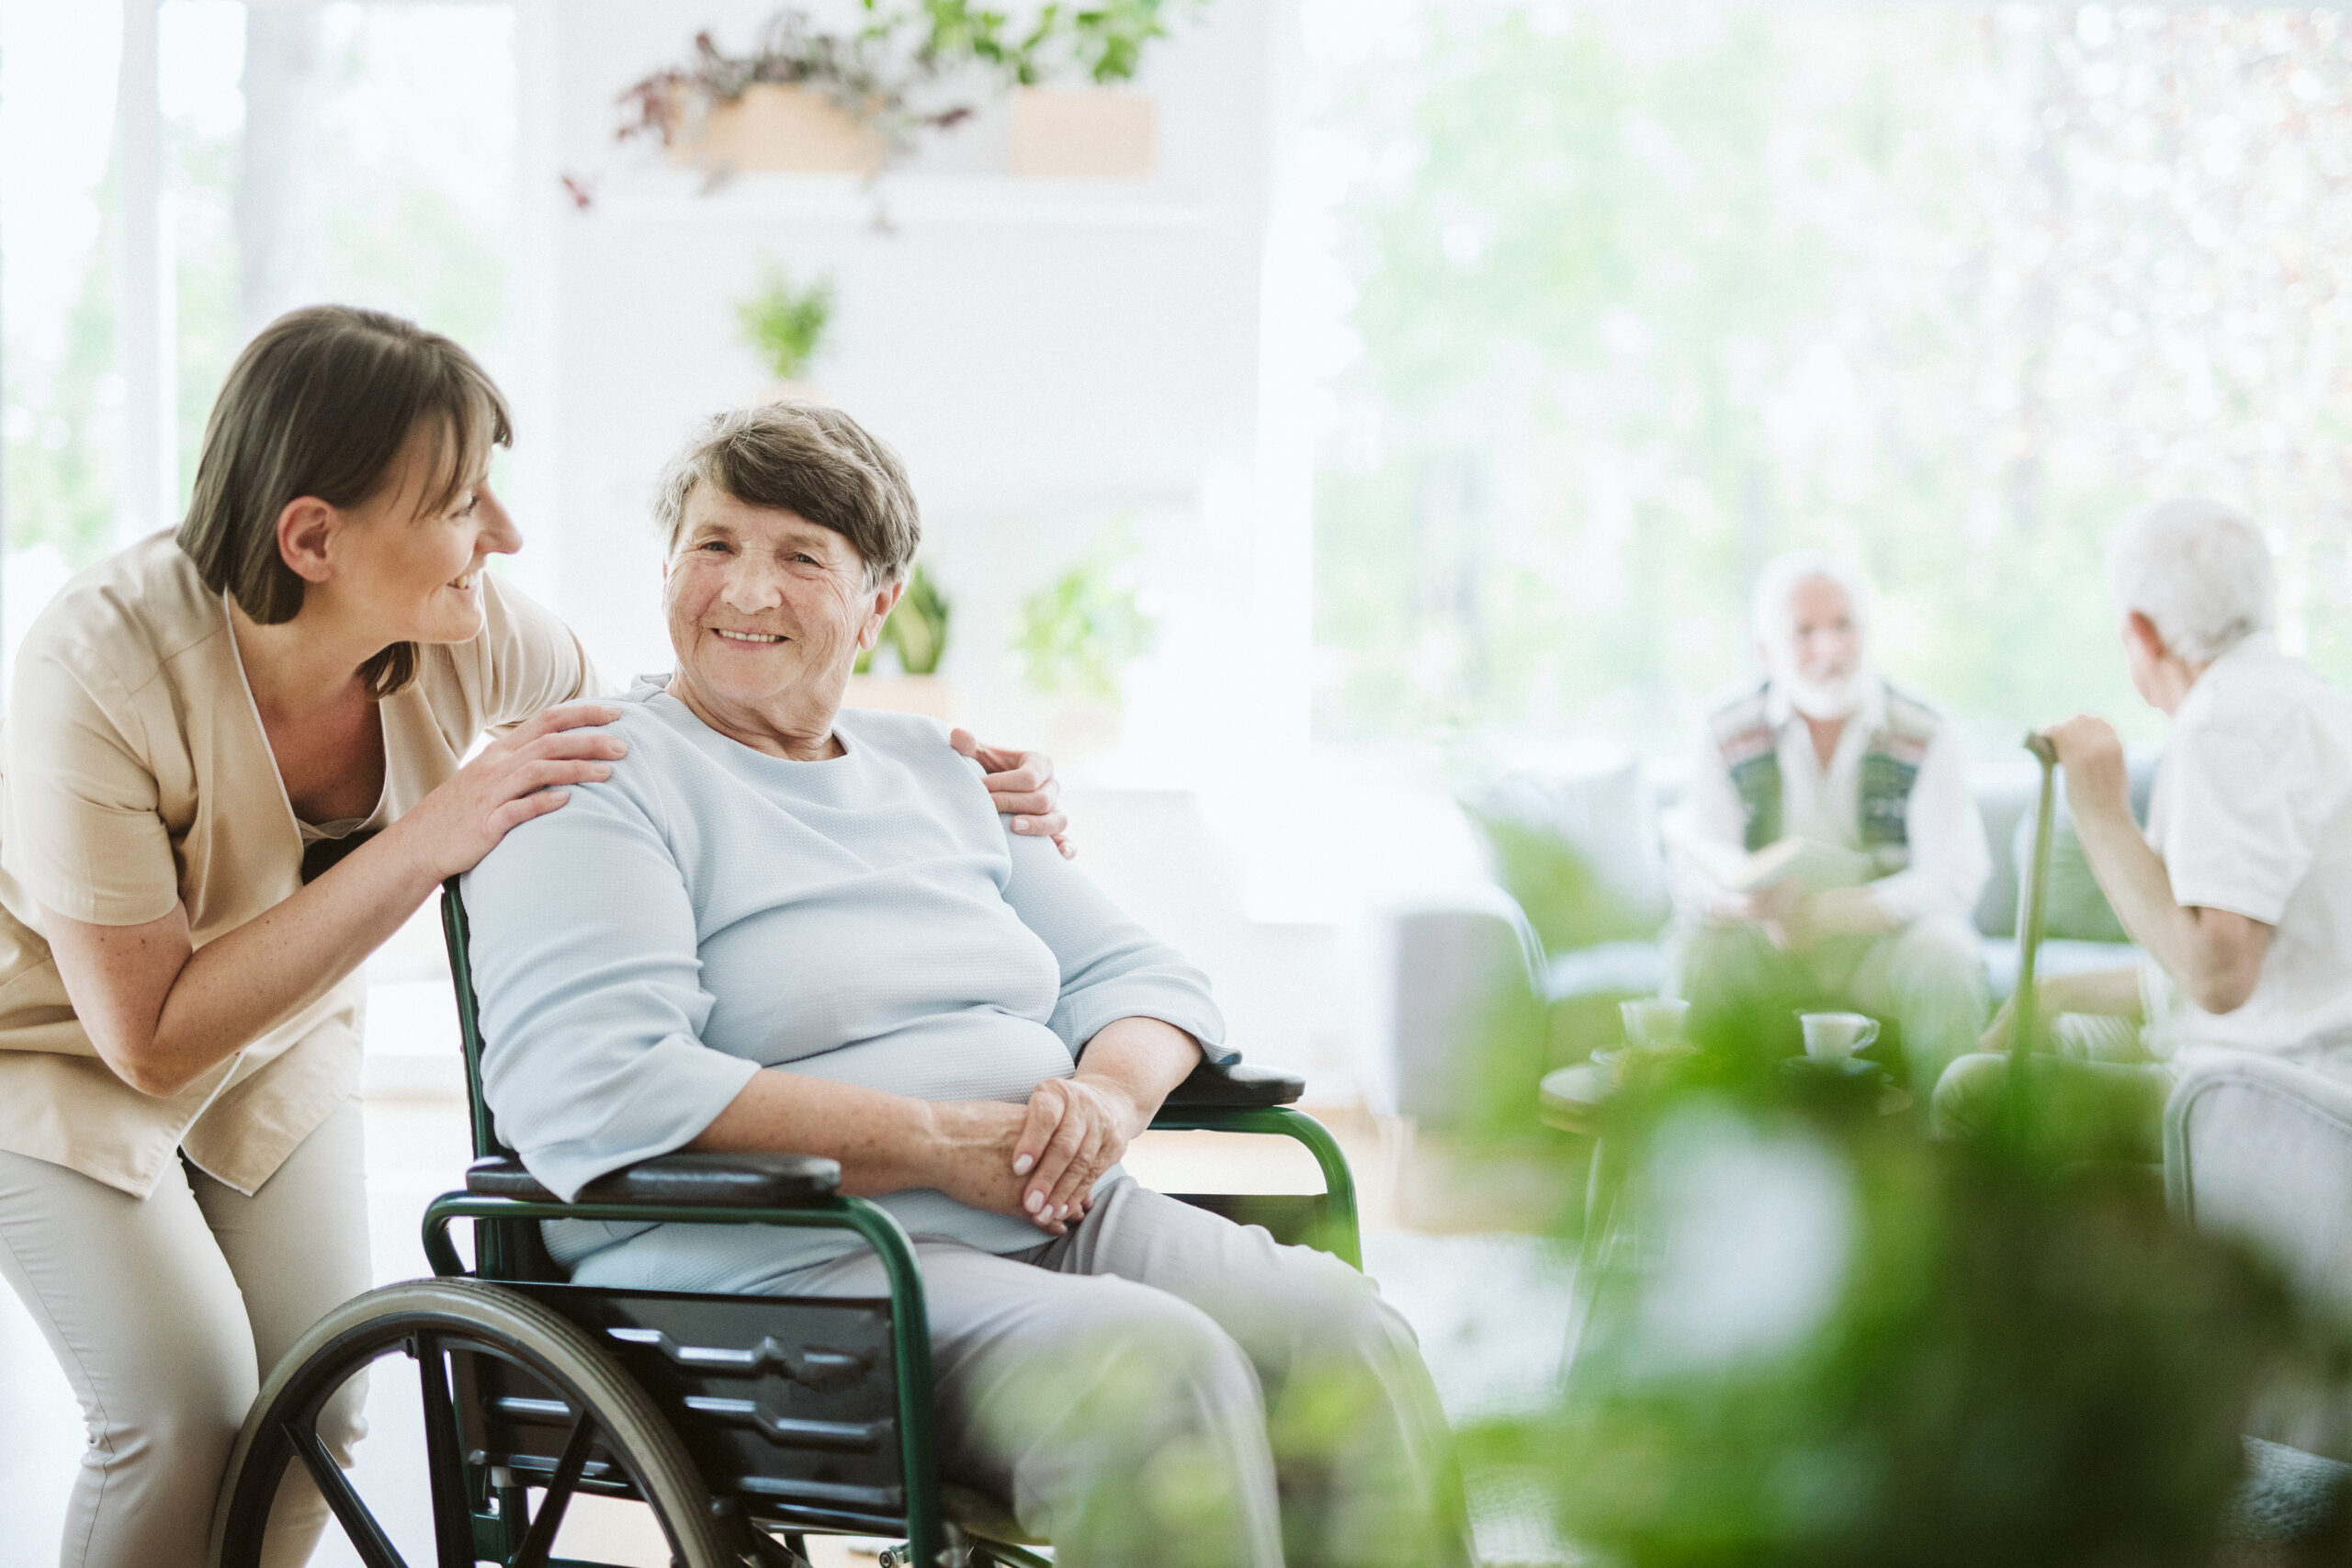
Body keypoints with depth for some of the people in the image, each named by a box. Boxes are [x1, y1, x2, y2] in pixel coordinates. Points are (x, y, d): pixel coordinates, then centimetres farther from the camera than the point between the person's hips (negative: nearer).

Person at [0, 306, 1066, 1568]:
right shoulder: (102, 673, -37)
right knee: (190, 1413, -19)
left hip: (269, 1038, 5)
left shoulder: (475, 636, -24)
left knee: (317, 1415, -4)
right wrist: (424, 845, -40)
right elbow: (153, 1039, -32)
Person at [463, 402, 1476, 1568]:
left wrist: (1111, 1094, -3)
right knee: (1149, 1364, -34)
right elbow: (595, 1094, -16)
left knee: (1343, 1332, -23)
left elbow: (1141, 976, 24)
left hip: (1059, 1222, 6)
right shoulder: (601, 781, 1)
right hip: (780, 1269, -6)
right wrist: (937, 1143, -16)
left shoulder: (934, 773, 22)